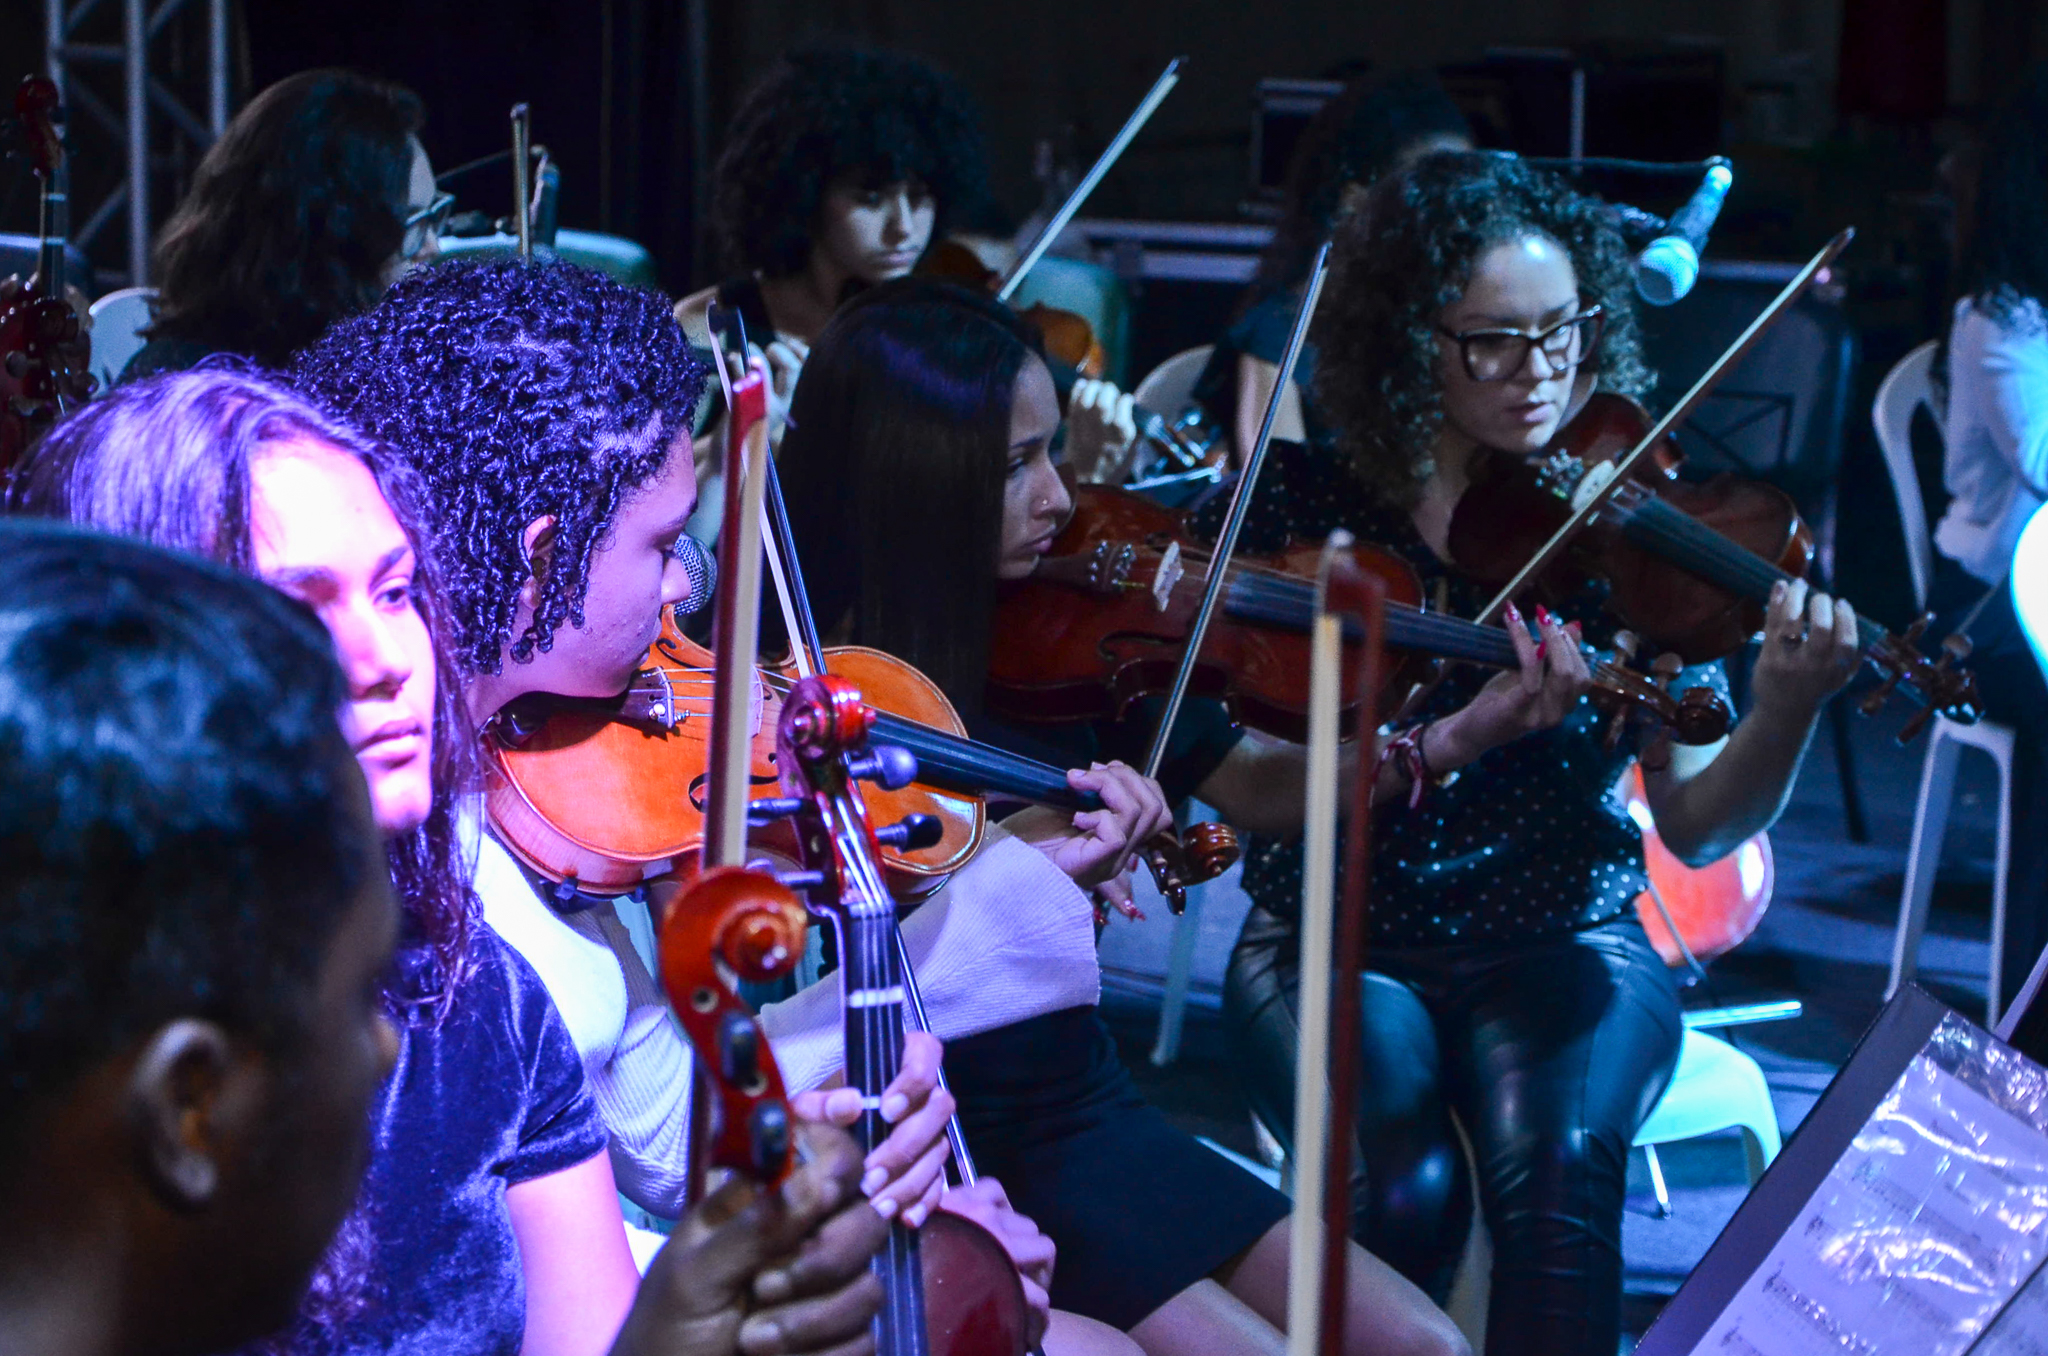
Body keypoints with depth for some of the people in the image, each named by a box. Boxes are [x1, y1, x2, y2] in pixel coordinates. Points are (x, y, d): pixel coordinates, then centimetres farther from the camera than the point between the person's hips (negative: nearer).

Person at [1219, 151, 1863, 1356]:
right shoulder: (1310, 510, -4)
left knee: (1558, 1165, -31)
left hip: (1565, 949, 0)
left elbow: (1695, 825, -7)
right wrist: (1447, 740, -27)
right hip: (1336, 948, 0)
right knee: (1407, 1189, -28)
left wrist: (1787, 712, -28)